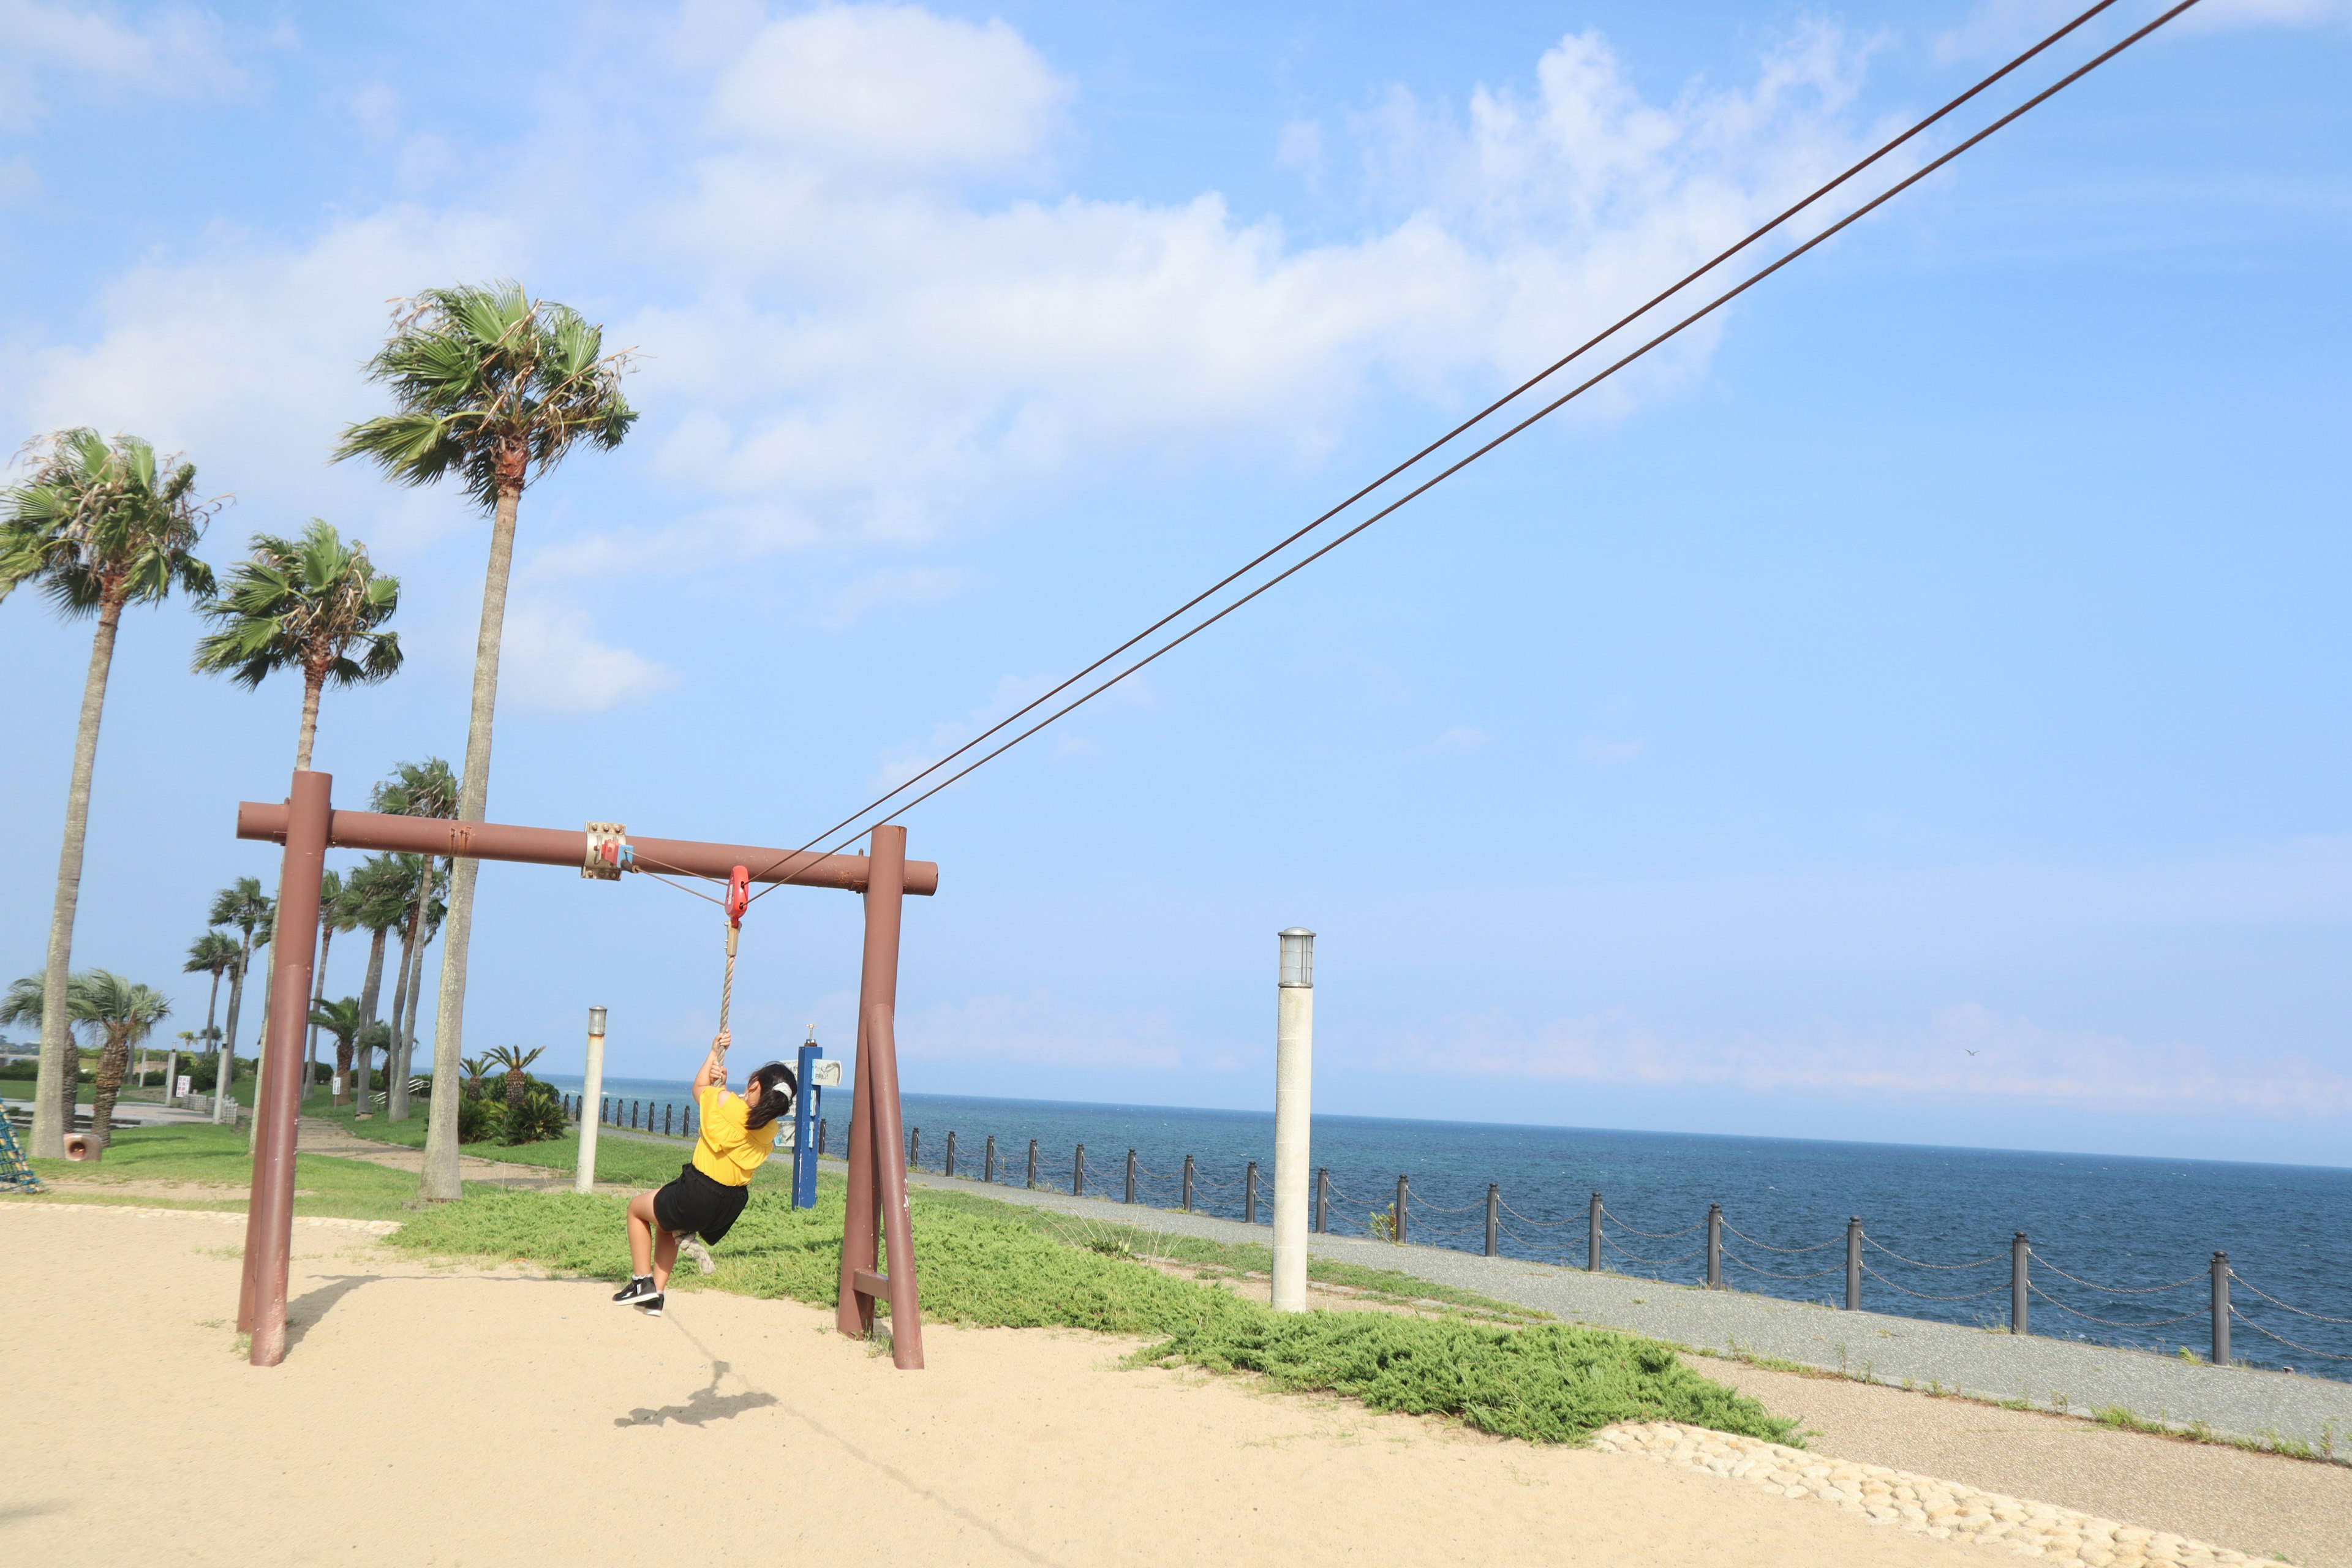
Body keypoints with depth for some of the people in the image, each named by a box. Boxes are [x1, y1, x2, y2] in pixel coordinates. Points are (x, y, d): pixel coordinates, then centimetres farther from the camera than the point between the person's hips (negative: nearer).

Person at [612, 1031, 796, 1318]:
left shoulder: (727, 1103, -20)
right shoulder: (770, 1129, -3)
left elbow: (700, 1088, 4)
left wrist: (715, 1052, 15)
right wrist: (721, 1084, 7)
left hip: (697, 1197, -6)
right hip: (731, 1208, 6)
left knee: (637, 1207, 23)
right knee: (666, 1223, 33)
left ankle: (642, 1281, 20)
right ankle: (656, 1295, 32)